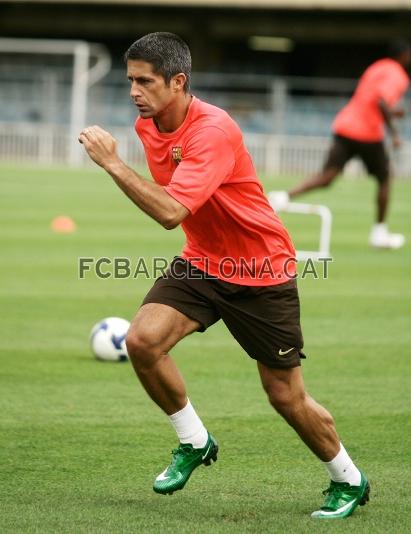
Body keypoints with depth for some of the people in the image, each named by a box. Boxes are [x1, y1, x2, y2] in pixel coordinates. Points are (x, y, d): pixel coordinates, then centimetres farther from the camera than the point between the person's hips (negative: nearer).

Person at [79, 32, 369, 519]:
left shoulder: (213, 131, -28)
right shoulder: (148, 126, -2)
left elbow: (171, 212, -38)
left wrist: (114, 164, -37)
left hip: (262, 273, -6)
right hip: (201, 261, 6)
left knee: (287, 397, 1)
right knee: (142, 340, -19)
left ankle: (348, 481, 26)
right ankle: (194, 443, 3)